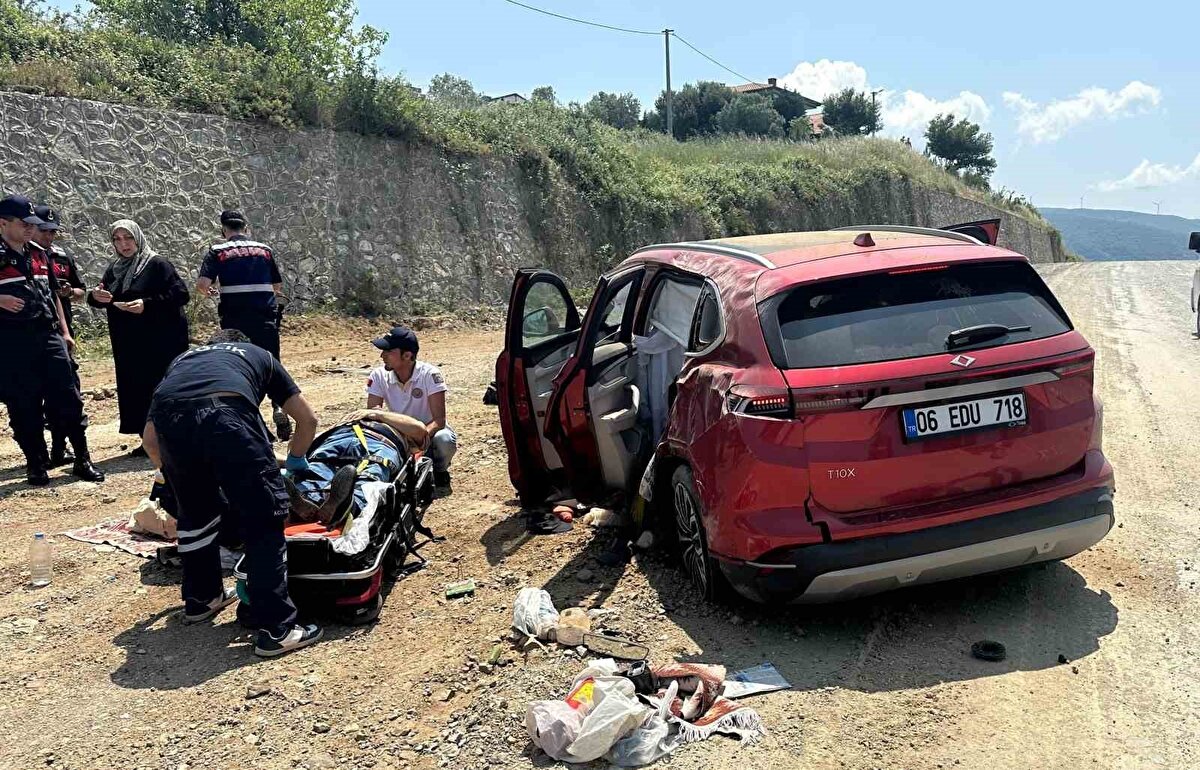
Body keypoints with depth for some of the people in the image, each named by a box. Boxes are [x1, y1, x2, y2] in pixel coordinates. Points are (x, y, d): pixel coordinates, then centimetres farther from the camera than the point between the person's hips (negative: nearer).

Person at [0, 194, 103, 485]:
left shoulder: (39, 255, 13)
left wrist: (65, 332, 17)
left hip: (49, 335, 5)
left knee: (69, 400, 3)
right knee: (23, 407, 4)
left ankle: (82, 460, 9)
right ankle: (36, 465, 14)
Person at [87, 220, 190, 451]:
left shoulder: (157, 265, -6)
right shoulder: (114, 270, 14)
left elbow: (181, 295, -14)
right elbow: (100, 300, 19)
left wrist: (147, 304, -23)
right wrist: (96, 296, -5)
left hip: (160, 343, -7)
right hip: (127, 346, 7)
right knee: (136, 391, 6)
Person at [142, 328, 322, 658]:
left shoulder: (184, 358, 43)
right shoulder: (259, 355, 40)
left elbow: (150, 436, 38)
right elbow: (307, 419, 40)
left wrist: (169, 471, 56)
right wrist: (295, 458, 58)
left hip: (170, 418, 3)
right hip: (227, 413, -3)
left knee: (194, 514, 27)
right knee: (263, 522, 7)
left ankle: (200, 599, 44)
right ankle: (276, 628, 7)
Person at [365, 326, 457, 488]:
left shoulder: (429, 374, -23)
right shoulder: (379, 375, -12)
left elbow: (439, 420, -27)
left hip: (429, 432, -3)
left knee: (444, 440, -37)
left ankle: (440, 472, 0)